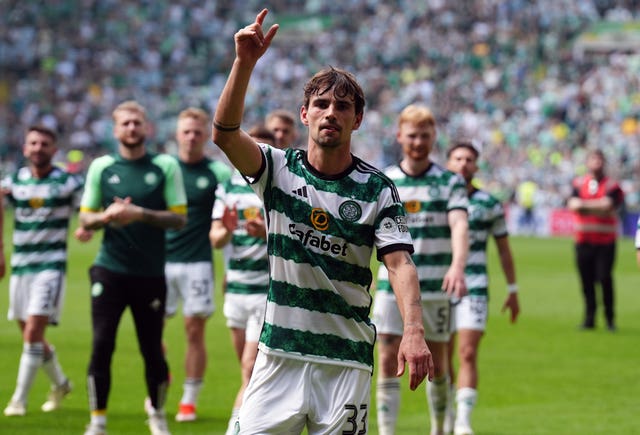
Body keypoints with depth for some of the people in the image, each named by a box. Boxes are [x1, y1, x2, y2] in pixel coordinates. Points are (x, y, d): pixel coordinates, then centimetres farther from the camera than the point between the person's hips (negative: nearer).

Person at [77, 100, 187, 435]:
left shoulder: (166, 166, 1)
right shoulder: (101, 167, 5)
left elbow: (179, 218, -3)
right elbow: (85, 219, 9)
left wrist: (140, 214, -16)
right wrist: (107, 215, -13)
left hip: (151, 273, -1)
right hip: (109, 271, 1)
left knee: (152, 349, 6)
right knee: (102, 345, -8)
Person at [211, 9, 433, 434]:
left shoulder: (377, 189, 0)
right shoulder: (279, 169, 3)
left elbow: (400, 263, -9)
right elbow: (225, 133, -14)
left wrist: (414, 330, -26)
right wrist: (245, 62, -28)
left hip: (347, 361, 0)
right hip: (280, 353, 1)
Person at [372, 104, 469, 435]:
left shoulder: (450, 182, 0)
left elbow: (459, 226, -16)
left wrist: (457, 267, -33)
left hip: (434, 288, -1)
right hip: (391, 287, 1)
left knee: (436, 366, 8)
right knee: (388, 365, -6)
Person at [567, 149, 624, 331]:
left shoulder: (612, 185, -1)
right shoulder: (579, 183, 8)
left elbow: (608, 206, -16)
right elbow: (572, 204, -5)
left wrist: (584, 204, -11)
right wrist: (598, 207, -13)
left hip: (605, 240, -3)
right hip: (583, 239, 3)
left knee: (605, 278, -9)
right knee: (586, 280, 4)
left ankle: (610, 318, 4)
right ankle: (589, 318, 12)